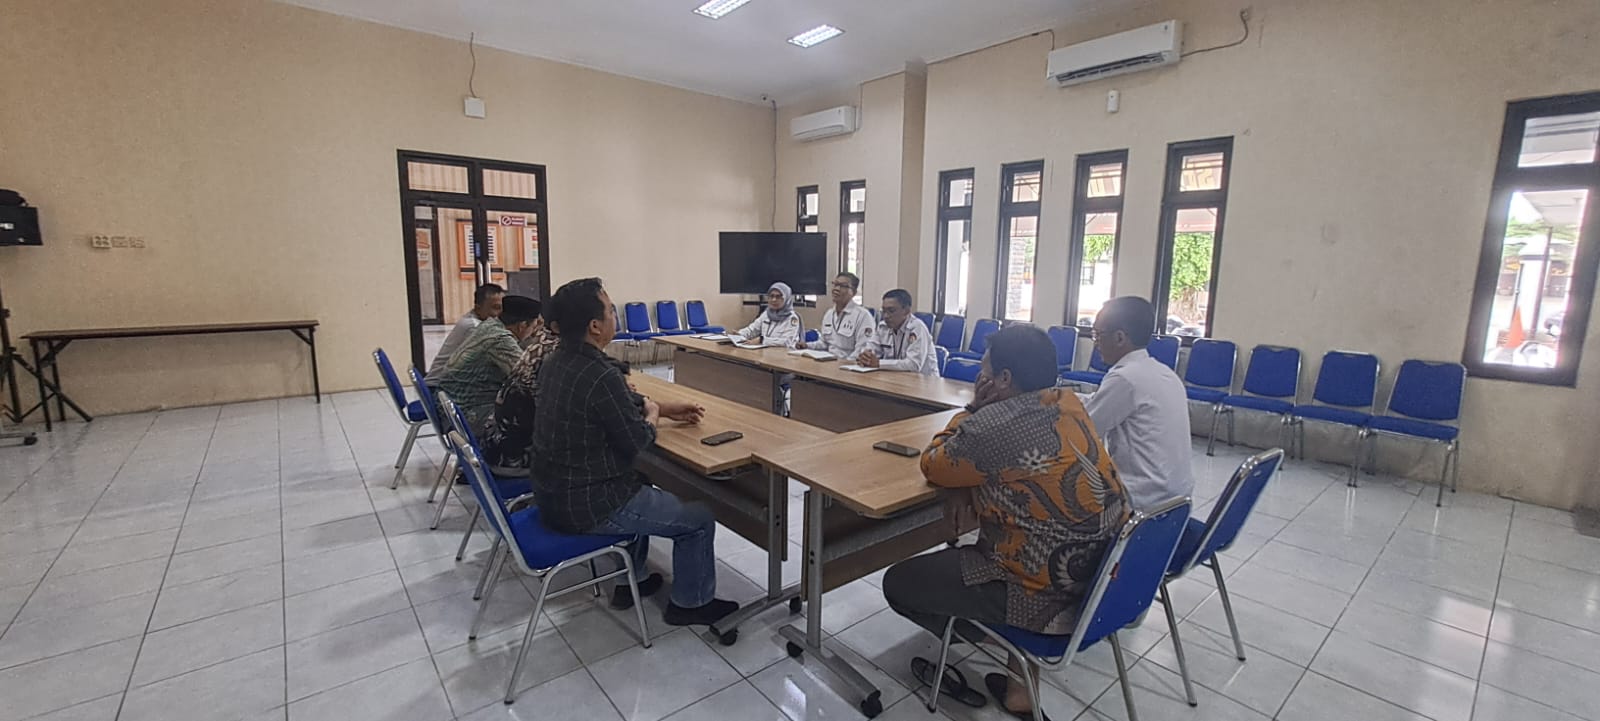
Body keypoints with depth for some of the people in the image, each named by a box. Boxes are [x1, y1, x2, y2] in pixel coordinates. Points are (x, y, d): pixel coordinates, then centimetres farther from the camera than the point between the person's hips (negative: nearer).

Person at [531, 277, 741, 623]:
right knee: (699, 519, 5)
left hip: (551, 494, 10)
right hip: (586, 508, -9)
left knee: (639, 484, 34)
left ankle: (629, 582, 40)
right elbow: (637, 442, -18)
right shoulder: (601, 376, -28)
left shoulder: (556, 361, 1)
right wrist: (652, 416, 2)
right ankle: (690, 603, 26)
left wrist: (666, 407, 14)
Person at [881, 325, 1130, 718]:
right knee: (964, 548, 31)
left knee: (897, 582, 5)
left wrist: (973, 408, -3)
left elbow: (933, 467, -8)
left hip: (1050, 591, -8)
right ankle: (1018, 647, 21)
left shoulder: (995, 425, -25)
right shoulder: (1068, 403, 1)